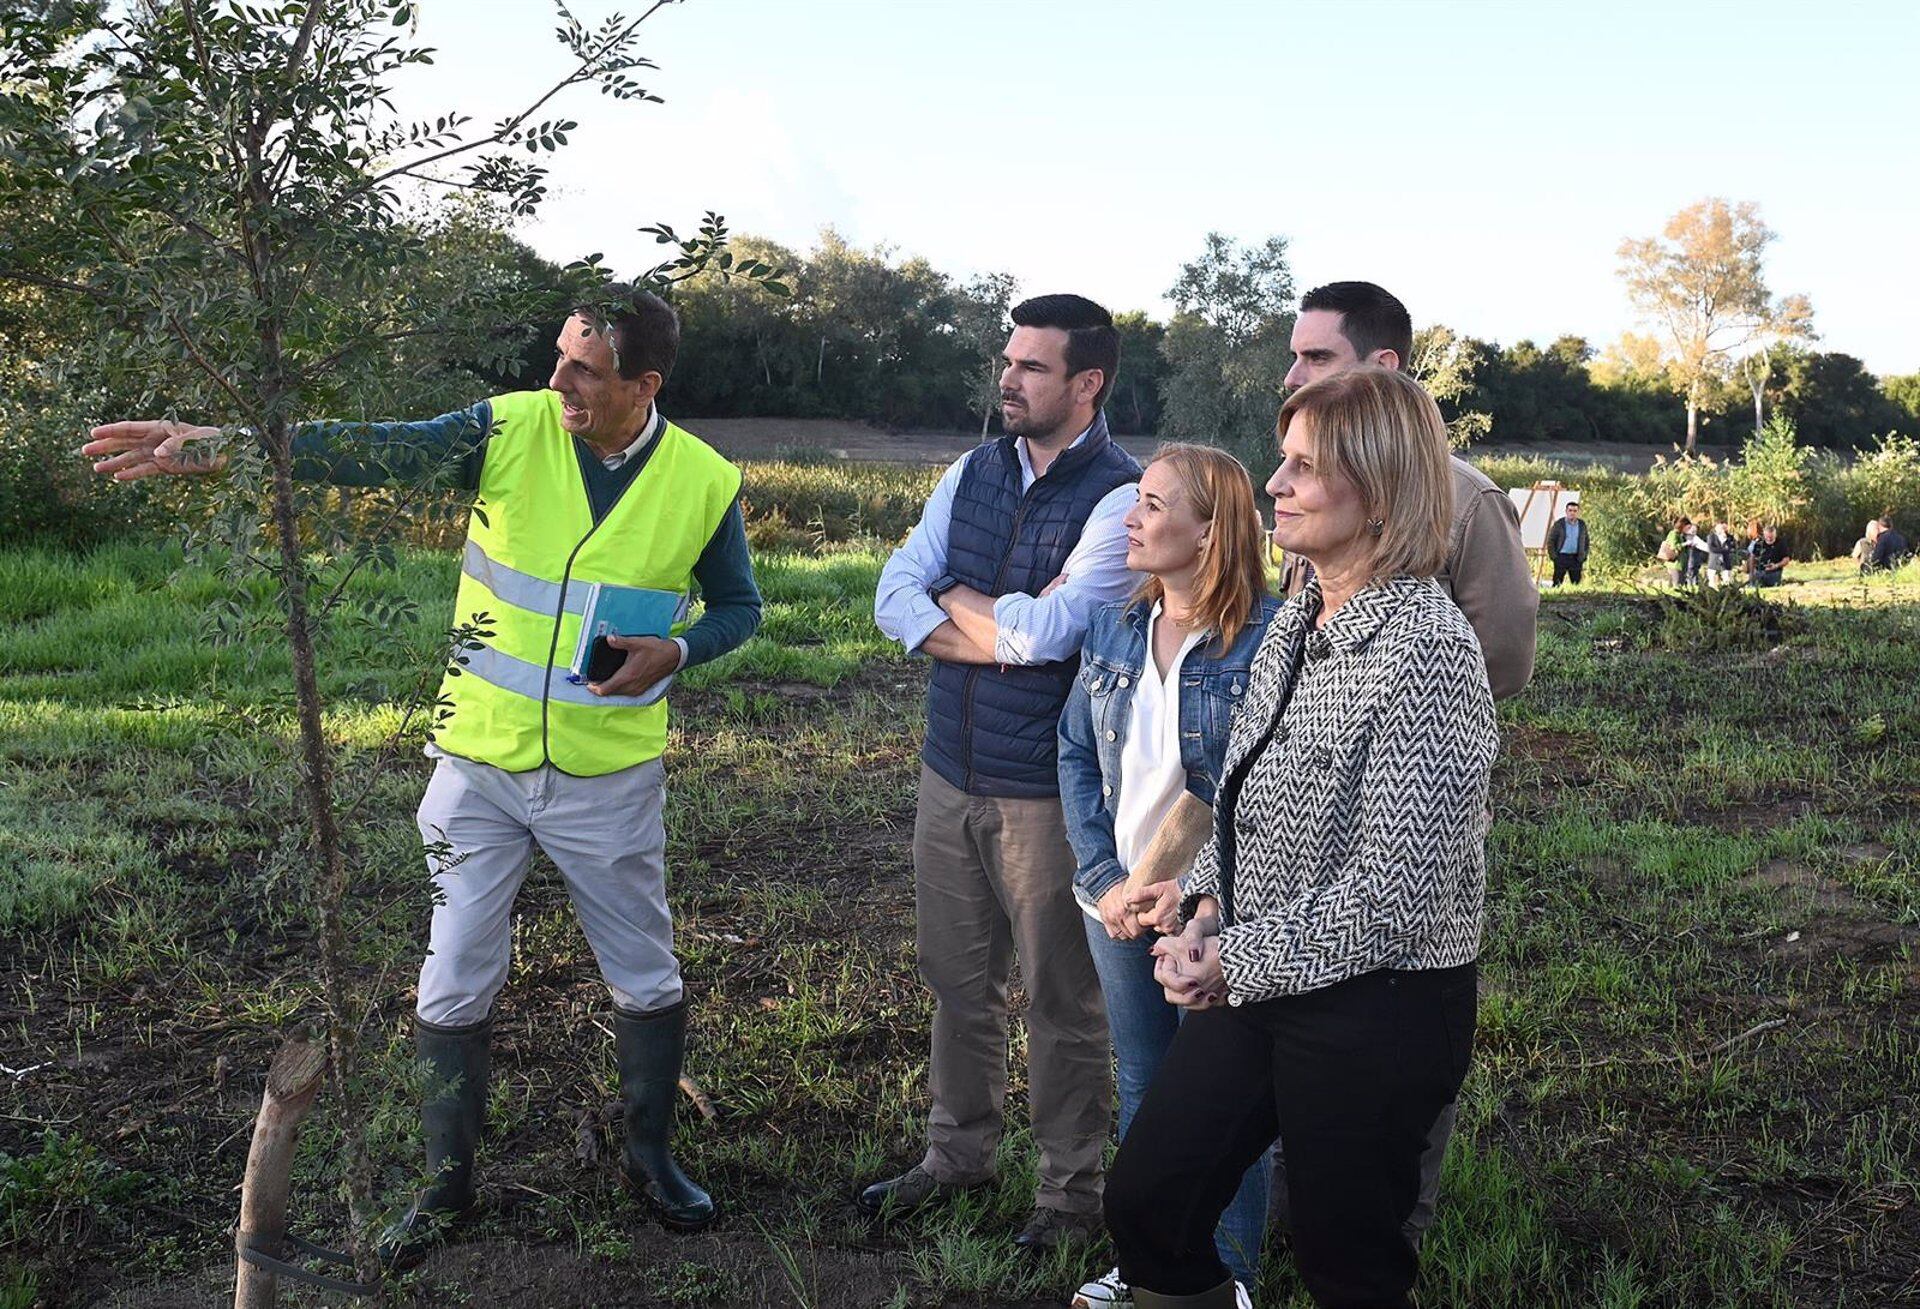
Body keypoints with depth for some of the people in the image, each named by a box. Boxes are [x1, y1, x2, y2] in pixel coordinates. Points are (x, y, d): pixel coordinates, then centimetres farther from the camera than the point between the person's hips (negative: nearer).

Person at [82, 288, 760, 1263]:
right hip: (479, 765, 0)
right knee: (454, 988, 9)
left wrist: (676, 652, -15)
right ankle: (447, 1184, 29)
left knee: (647, 979, 12)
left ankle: (650, 1155, 37)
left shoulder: (706, 483, -8)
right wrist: (215, 445, -31)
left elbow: (738, 606, 6)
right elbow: (372, 450, -20)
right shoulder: (510, 430, -10)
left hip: (610, 779, 0)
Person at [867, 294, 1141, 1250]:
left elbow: (1045, 634, -24)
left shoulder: (1121, 498, -14)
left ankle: (1072, 1188, 25)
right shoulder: (973, 474, 6)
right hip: (951, 771, 6)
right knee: (957, 980, 19)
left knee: (1062, 1000, 8)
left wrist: (956, 600, -6)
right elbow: (893, 599, 0)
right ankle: (957, 1151, 38)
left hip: (1047, 790, -6)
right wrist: (1010, 626, -15)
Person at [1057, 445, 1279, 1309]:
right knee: (1140, 1088, 19)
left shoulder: (1269, 637, -17)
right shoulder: (1115, 628, 1)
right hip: (1118, 906, 6)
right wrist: (1104, 878, -5)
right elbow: (1076, 755, 5)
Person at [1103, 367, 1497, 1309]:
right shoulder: (1295, 622, 5)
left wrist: (1238, 962, -17)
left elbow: (1400, 886, -23)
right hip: (1255, 982, 8)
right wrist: (1208, 910, -2)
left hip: (1378, 1009, -8)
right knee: (1144, 1205, 12)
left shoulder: (1425, 646, -21)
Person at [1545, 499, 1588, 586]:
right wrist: (1554, 557, -5)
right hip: (1561, 557, -3)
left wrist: (1583, 558, 7)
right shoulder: (1559, 525, 0)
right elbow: (1550, 541, 2)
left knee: (1576, 584, 3)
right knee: (1557, 583, -4)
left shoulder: (1582, 525, 10)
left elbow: (1586, 542, 18)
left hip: (1576, 559, 3)